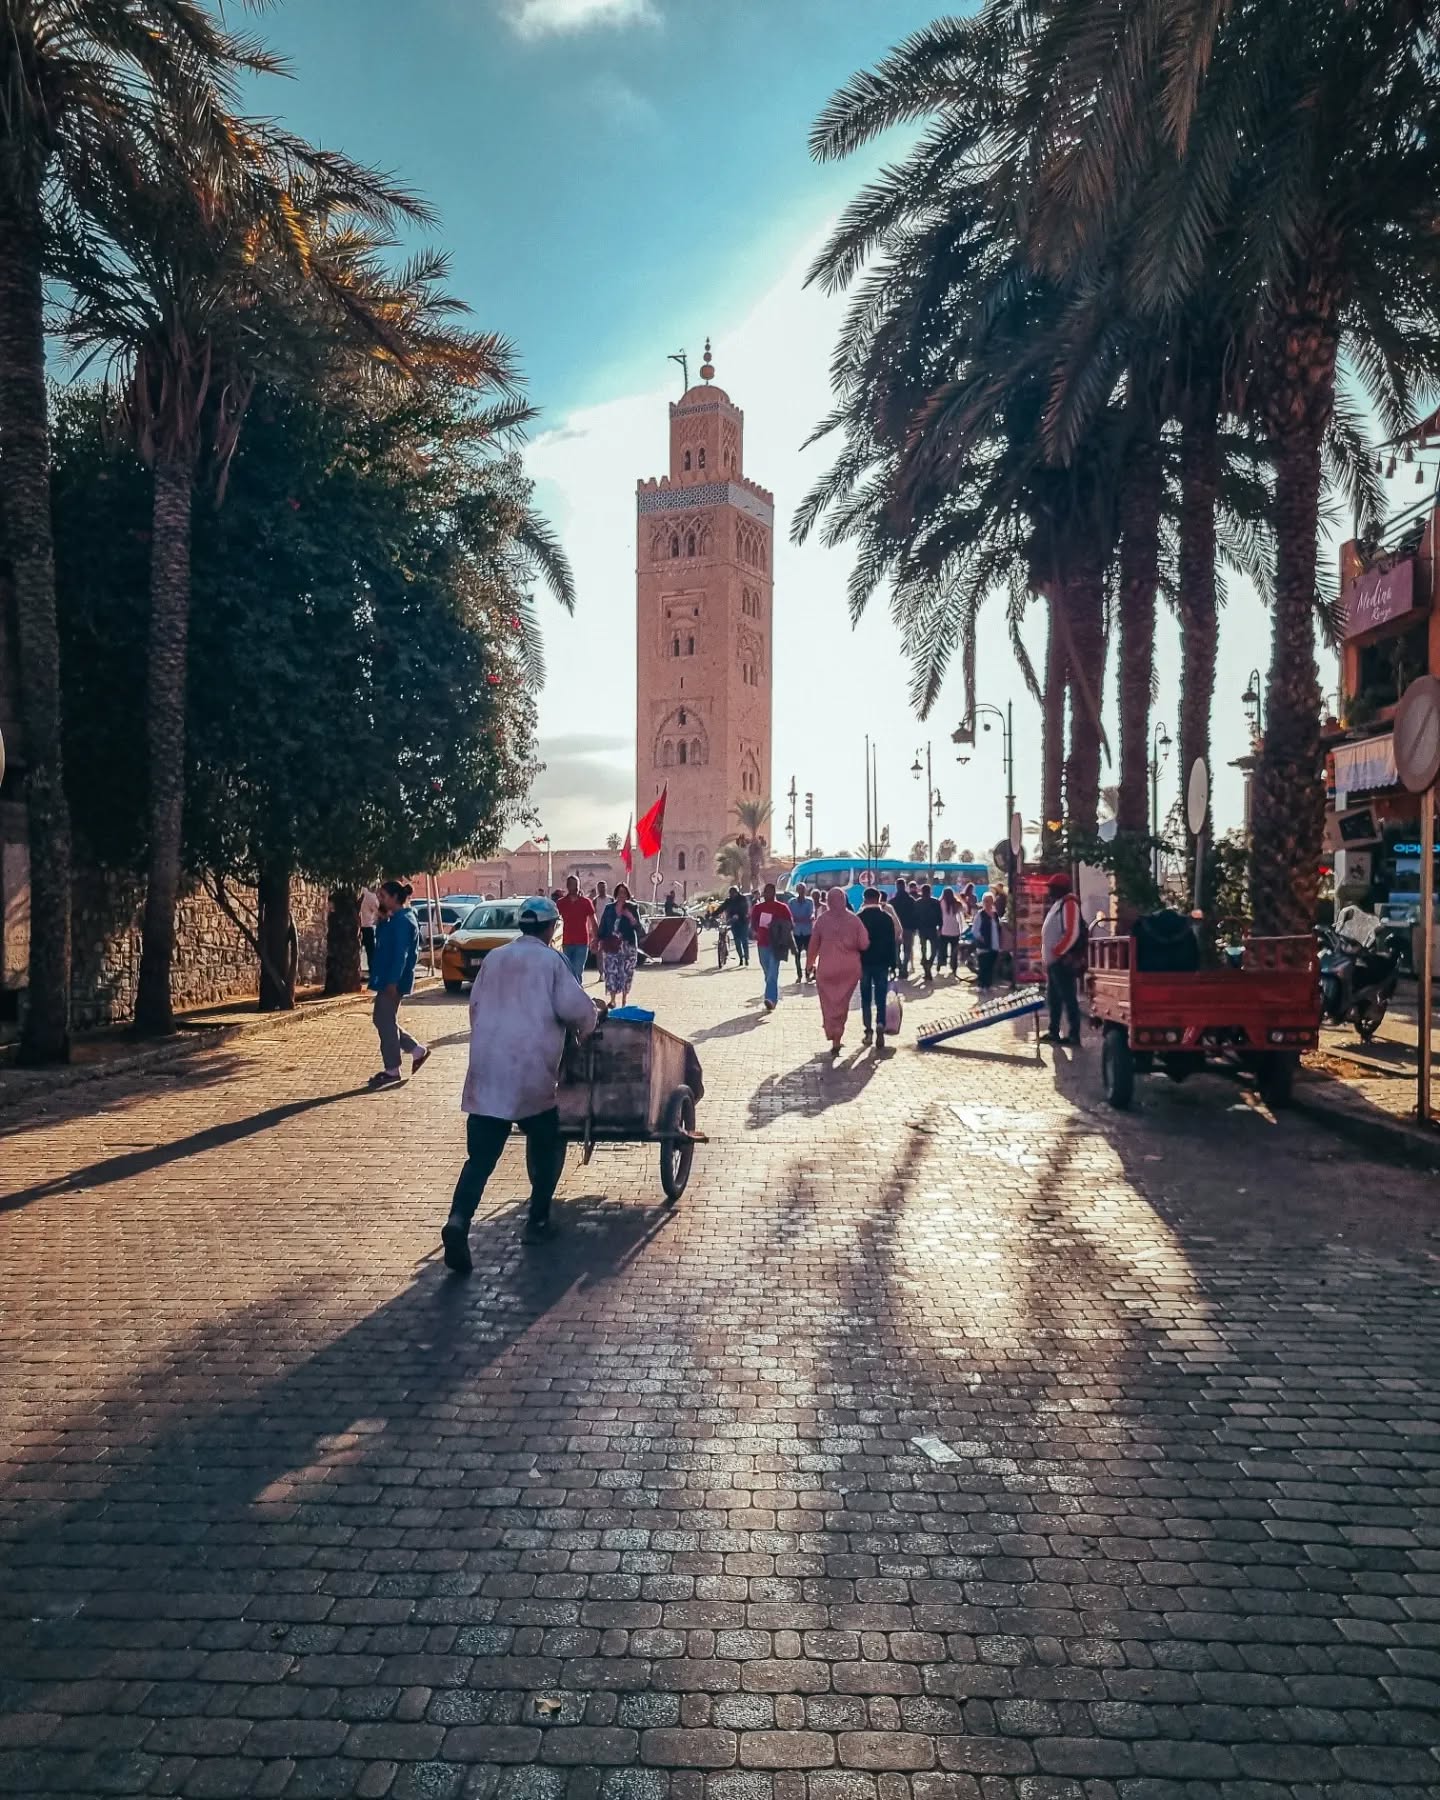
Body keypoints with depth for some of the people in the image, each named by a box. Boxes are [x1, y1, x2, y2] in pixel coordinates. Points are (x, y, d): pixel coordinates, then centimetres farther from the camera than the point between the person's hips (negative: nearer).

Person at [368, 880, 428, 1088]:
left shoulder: (402, 921, -17)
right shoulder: (395, 920, 14)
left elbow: (401, 954, -22)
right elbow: (382, 944, 18)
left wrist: (393, 982, -24)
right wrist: (381, 919, 7)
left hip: (393, 981, -10)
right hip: (387, 979, 10)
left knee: (386, 1022, -3)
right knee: (383, 1020, 15)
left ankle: (392, 1070, 6)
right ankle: (417, 1050, 21)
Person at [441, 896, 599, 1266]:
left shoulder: (494, 958, 15)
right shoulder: (550, 961, -1)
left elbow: (475, 1005, 19)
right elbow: (575, 1008, -8)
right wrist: (585, 1028, 13)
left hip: (486, 1072, 4)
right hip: (531, 1072, -4)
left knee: (480, 1157, 3)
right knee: (547, 1146, 18)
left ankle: (458, 1221, -18)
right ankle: (537, 1220, 20)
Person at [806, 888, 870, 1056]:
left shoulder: (822, 920, -4)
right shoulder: (853, 920, -3)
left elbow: (814, 944, 2)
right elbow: (864, 944, -6)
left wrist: (810, 964, 14)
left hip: (826, 968, -1)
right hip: (849, 968, 1)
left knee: (829, 1004, 7)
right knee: (842, 1004, 11)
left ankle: (834, 1038, -3)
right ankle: (837, 1040, 8)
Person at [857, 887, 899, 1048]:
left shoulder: (859, 918, -3)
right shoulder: (887, 917, -1)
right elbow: (892, 943, -1)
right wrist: (893, 964, 5)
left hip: (864, 962, 0)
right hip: (882, 963, 0)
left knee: (865, 999, 10)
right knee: (881, 999, 2)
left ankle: (868, 1032, 9)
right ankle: (880, 1025, -20)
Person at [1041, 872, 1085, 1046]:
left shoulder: (1069, 904, -12)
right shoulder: (1057, 905, 19)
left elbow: (1072, 933, -22)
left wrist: (1056, 952, -19)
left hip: (1063, 961, -10)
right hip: (1053, 961, 11)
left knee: (1069, 999, -9)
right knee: (1054, 998, 15)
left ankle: (1074, 1035, -8)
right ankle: (1054, 1032, 22)